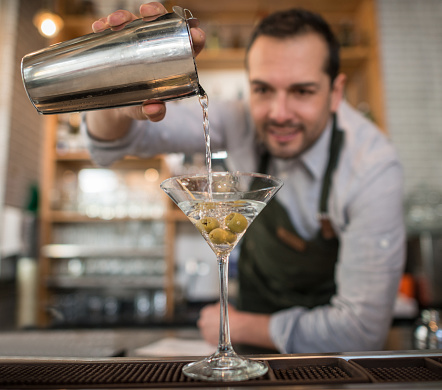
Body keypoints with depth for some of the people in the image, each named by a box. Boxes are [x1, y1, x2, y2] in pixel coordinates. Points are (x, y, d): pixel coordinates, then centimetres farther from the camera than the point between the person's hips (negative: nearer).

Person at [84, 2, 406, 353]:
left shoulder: (374, 169, -28)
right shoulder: (244, 120, -19)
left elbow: (363, 330, -25)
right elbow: (114, 139, -15)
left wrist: (240, 328, -15)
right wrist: (117, 104, -40)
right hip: (254, 296, 3)